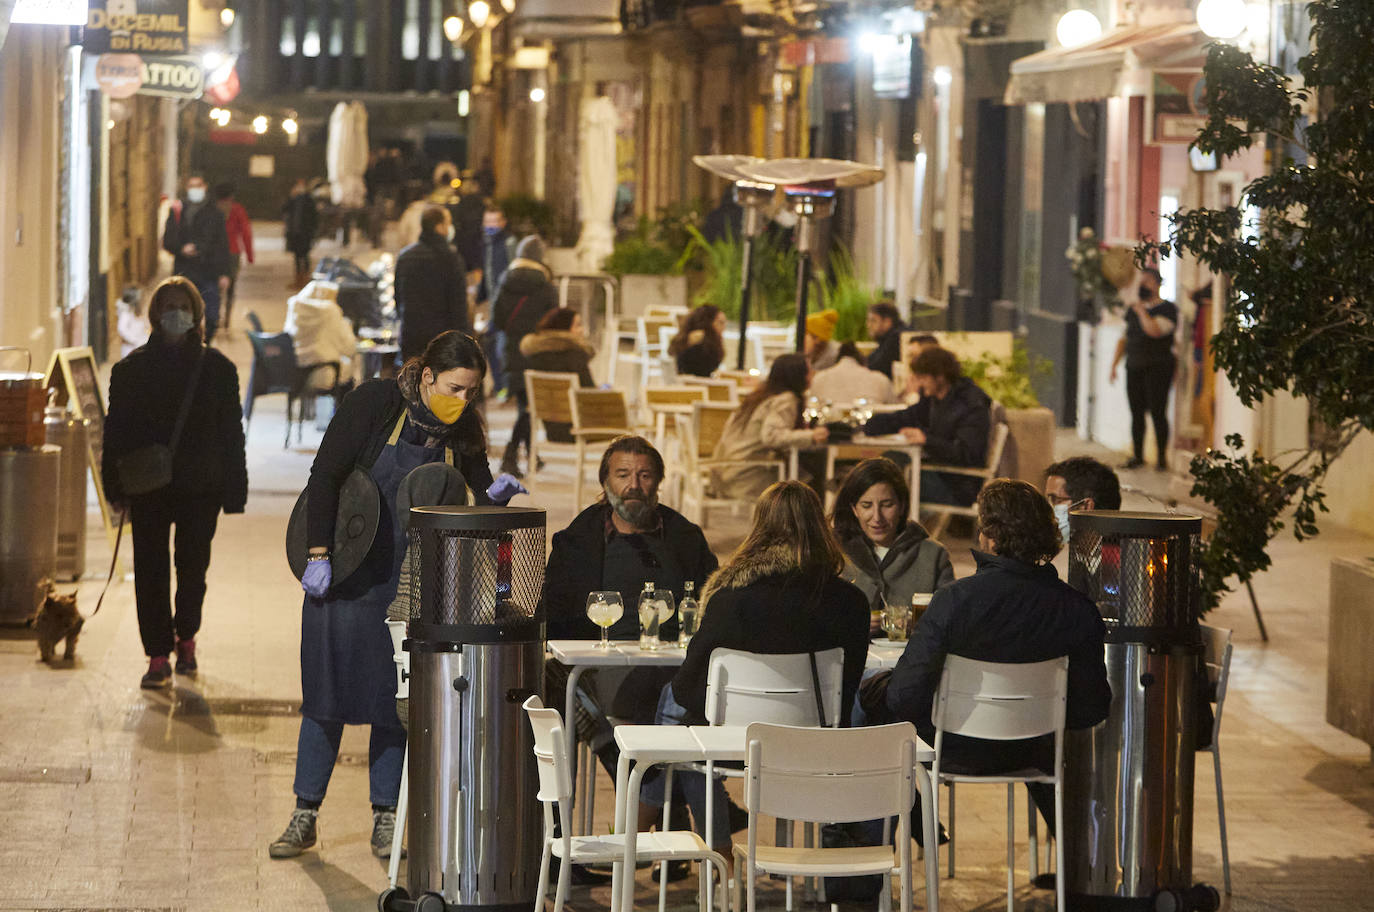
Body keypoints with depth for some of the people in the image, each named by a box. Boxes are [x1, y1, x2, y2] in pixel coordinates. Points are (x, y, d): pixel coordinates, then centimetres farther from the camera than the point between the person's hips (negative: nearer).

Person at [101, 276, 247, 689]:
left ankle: (186, 636, 32)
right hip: (148, 487, 0)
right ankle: (158, 657, 0)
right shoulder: (133, 368, 4)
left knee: (193, 567, 6)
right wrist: (116, 485, -1)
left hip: (201, 488, 0)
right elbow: (116, 430, 5)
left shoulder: (217, 368, 4)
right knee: (150, 571, -3)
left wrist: (234, 492, 0)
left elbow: (231, 434, 4)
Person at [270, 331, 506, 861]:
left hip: (411, 583, 3)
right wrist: (318, 556, -17)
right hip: (345, 573, -3)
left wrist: (493, 497, -19)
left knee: (395, 698, 3)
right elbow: (325, 475, -12)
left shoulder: (464, 431, -1)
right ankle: (304, 818, 11)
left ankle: (385, 820, 12)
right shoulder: (375, 404, -12)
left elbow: (479, 499, 5)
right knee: (327, 694, 2)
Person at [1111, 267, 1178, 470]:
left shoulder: (1167, 308, -4)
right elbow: (1124, 338, 21)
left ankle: (1162, 457, -3)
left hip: (1158, 367, -6)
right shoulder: (1132, 309, 16)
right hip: (1134, 367, 6)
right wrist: (1114, 364, 15)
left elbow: (1155, 330, -21)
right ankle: (1137, 455, 12)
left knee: (1157, 412, -8)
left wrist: (1141, 310, -11)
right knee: (1136, 413, 5)